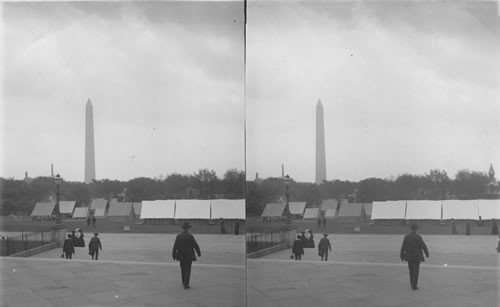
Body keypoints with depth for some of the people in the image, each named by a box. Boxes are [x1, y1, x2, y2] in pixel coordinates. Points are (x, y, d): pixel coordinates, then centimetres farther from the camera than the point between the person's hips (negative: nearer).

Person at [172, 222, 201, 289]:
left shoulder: (178, 236, -4)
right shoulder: (190, 236, -13)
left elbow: (175, 246, -3)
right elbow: (195, 245, -9)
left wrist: (174, 255, 6)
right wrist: (199, 253, 6)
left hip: (181, 255, 4)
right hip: (189, 256, -4)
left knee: (183, 269, 18)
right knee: (187, 270, 1)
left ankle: (184, 283, 28)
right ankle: (186, 285, -4)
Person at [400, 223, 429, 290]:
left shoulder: (406, 237, -3)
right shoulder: (418, 237, -14)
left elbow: (403, 247, 0)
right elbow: (423, 246, -10)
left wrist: (402, 256, 9)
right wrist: (427, 253, 6)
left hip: (409, 256, 4)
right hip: (417, 257, -4)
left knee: (411, 270, 17)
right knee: (416, 271, 3)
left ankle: (412, 284, 27)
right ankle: (414, 286, 2)